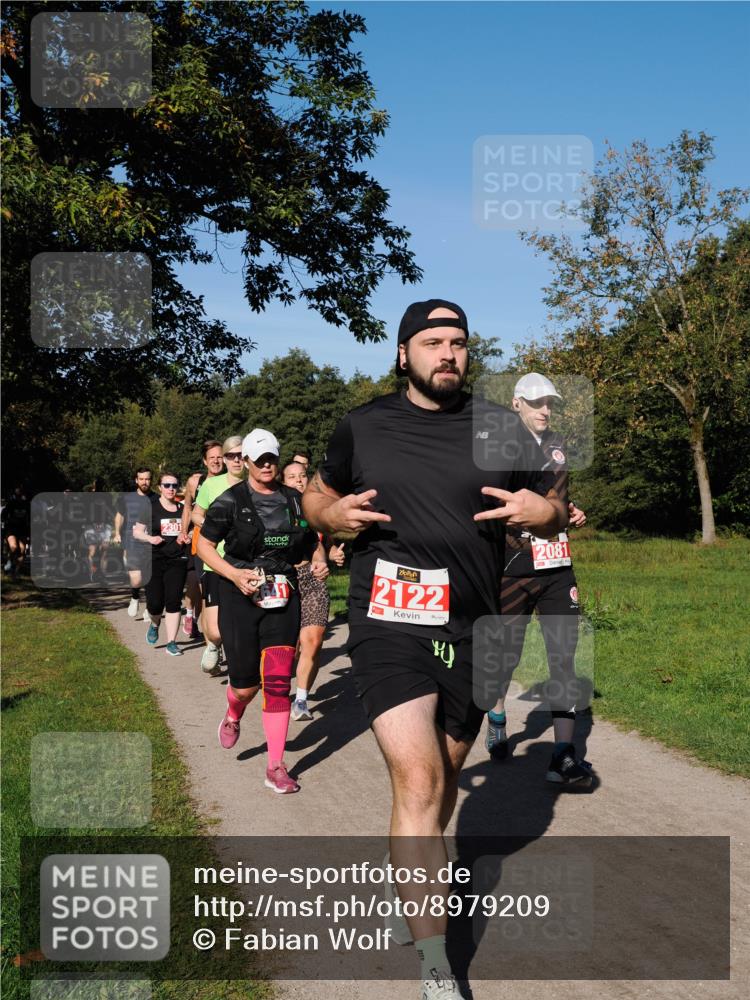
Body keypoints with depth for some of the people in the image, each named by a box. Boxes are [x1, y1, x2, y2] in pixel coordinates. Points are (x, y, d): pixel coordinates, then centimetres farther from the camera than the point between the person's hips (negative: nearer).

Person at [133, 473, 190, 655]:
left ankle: (171, 642, 2)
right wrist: (150, 538, -16)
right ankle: (154, 625, 32)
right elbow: (136, 532, 2)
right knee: (155, 603, -3)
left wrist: (186, 537, 0)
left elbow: (188, 532, 23)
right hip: (155, 560, -2)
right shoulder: (150, 507, 0)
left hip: (177, 560, 2)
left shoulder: (182, 509, 10)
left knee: (174, 602, -4)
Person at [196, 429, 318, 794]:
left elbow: (311, 542, 24)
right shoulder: (231, 500, -3)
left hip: (282, 598, 2)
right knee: (245, 683, 3)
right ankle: (233, 716, 42)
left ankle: (276, 767, 3)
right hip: (240, 597, -2)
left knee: (278, 682, -5)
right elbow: (204, 545, -1)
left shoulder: (294, 499, 8)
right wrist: (235, 574, -13)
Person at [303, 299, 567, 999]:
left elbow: (556, 512, 11)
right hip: (389, 626, -2)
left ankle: (419, 882, 46)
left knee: (445, 777, 18)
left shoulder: (500, 428, 4)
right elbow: (315, 498, 17)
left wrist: (540, 512, -13)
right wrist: (334, 513, -7)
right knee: (417, 782, -14)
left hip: (472, 632, 3)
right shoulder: (363, 427, 3)